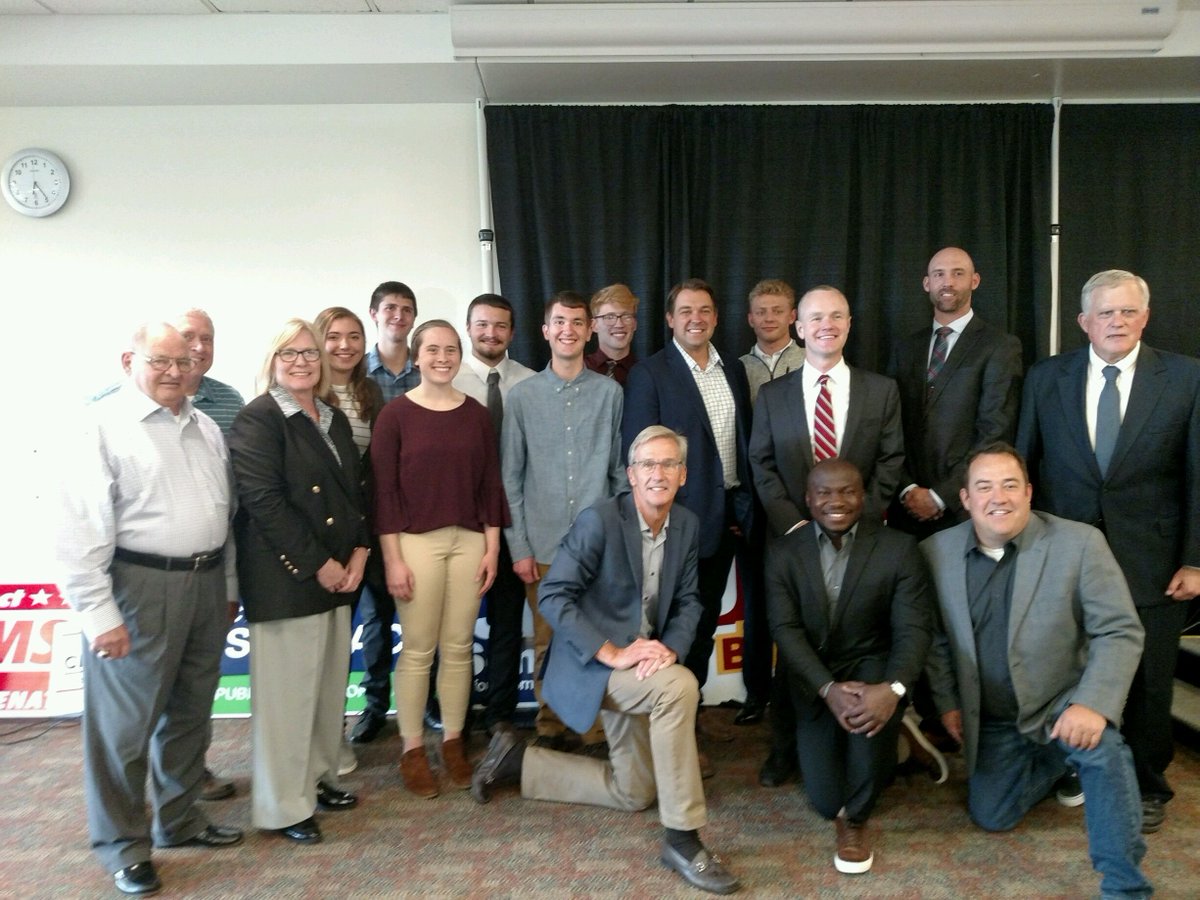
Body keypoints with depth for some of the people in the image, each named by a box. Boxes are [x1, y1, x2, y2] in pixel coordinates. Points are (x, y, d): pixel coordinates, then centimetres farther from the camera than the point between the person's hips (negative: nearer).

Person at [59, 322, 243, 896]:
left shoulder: (206, 427, 12)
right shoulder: (104, 424, -9)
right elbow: (83, 526, -13)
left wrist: (228, 585, 15)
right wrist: (99, 613, -16)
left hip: (206, 583, 7)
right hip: (138, 585, -6)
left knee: (190, 712, 17)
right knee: (126, 721, 6)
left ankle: (180, 819, 35)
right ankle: (123, 844, 24)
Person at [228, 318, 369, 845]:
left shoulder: (334, 419, 14)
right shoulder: (258, 420, -9)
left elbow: (355, 490, 14)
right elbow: (264, 501, -17)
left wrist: (359, 551, 0)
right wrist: (317, 564, -15)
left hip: (337, 572, 7)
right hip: (285, 577, -7)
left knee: (330, 681, 13)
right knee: (287, 689, 0)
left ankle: (318, 777, 30)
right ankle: (283, 806, 15)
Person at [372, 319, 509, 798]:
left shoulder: (477, 414, 6)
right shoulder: (395, 414, -3)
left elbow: (490, 484, 8)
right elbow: (383, 489, -5)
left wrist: (492, 546, 4)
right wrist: (393, 558, -9)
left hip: (469, 541, 3)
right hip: (415, 542, -3)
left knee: (459, 647, 8)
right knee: (417, 650, 3)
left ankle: (453, 742, 23)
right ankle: (412, 749, 18)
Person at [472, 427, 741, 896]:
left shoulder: (688, 525, 0)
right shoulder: (600, 519, -20)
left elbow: (688, 602, 3)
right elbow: (552, 594, -22)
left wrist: (671, 647, -17)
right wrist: (612, 653, -28)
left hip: (638, 663, 8)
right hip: (592, 662, -7)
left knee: (632, 791, 15)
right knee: (679, 685, -35)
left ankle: (516, 758, 29)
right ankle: (681, 838, -23)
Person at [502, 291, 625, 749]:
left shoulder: (610, 392, 1)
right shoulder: (523, 395, 2)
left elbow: (620, 471, 5)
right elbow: (510, 476, 3)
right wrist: (518, 547, -1)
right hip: (544, 544, 0)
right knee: (547, 642, 11)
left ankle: (598, 729, 21)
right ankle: (549, 728, 27)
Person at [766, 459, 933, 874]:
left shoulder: (899, 548, -8)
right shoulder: (783, 553, -5)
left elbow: (914, 629, -15)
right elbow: (785, 629, -11)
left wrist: (892, 688, -35)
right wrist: (829, 689, -27)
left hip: (871, 665, -1)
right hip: (813, 681, 1)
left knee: (877, 710, -36)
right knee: (827, 800, -5)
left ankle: (856, 815, -6)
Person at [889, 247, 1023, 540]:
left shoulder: (1001, 347, -3)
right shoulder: (906, 349, 11)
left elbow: (996, 434, -10)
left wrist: (942, 496, -13)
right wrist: (907, 489, -7)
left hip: (967, 508, -4)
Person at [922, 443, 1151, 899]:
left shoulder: (1079, 542, -18)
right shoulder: (935, 550, -9)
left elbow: (1120, 631, -18)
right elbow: (934, 635, 4)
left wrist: (1093, 704, -30)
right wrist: (946, 701, 3)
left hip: (1063, 703, -3)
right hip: (991, 719, 4)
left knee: (1101, 746, -34)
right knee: (990, 817, 7)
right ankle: (1058, 764, 34)